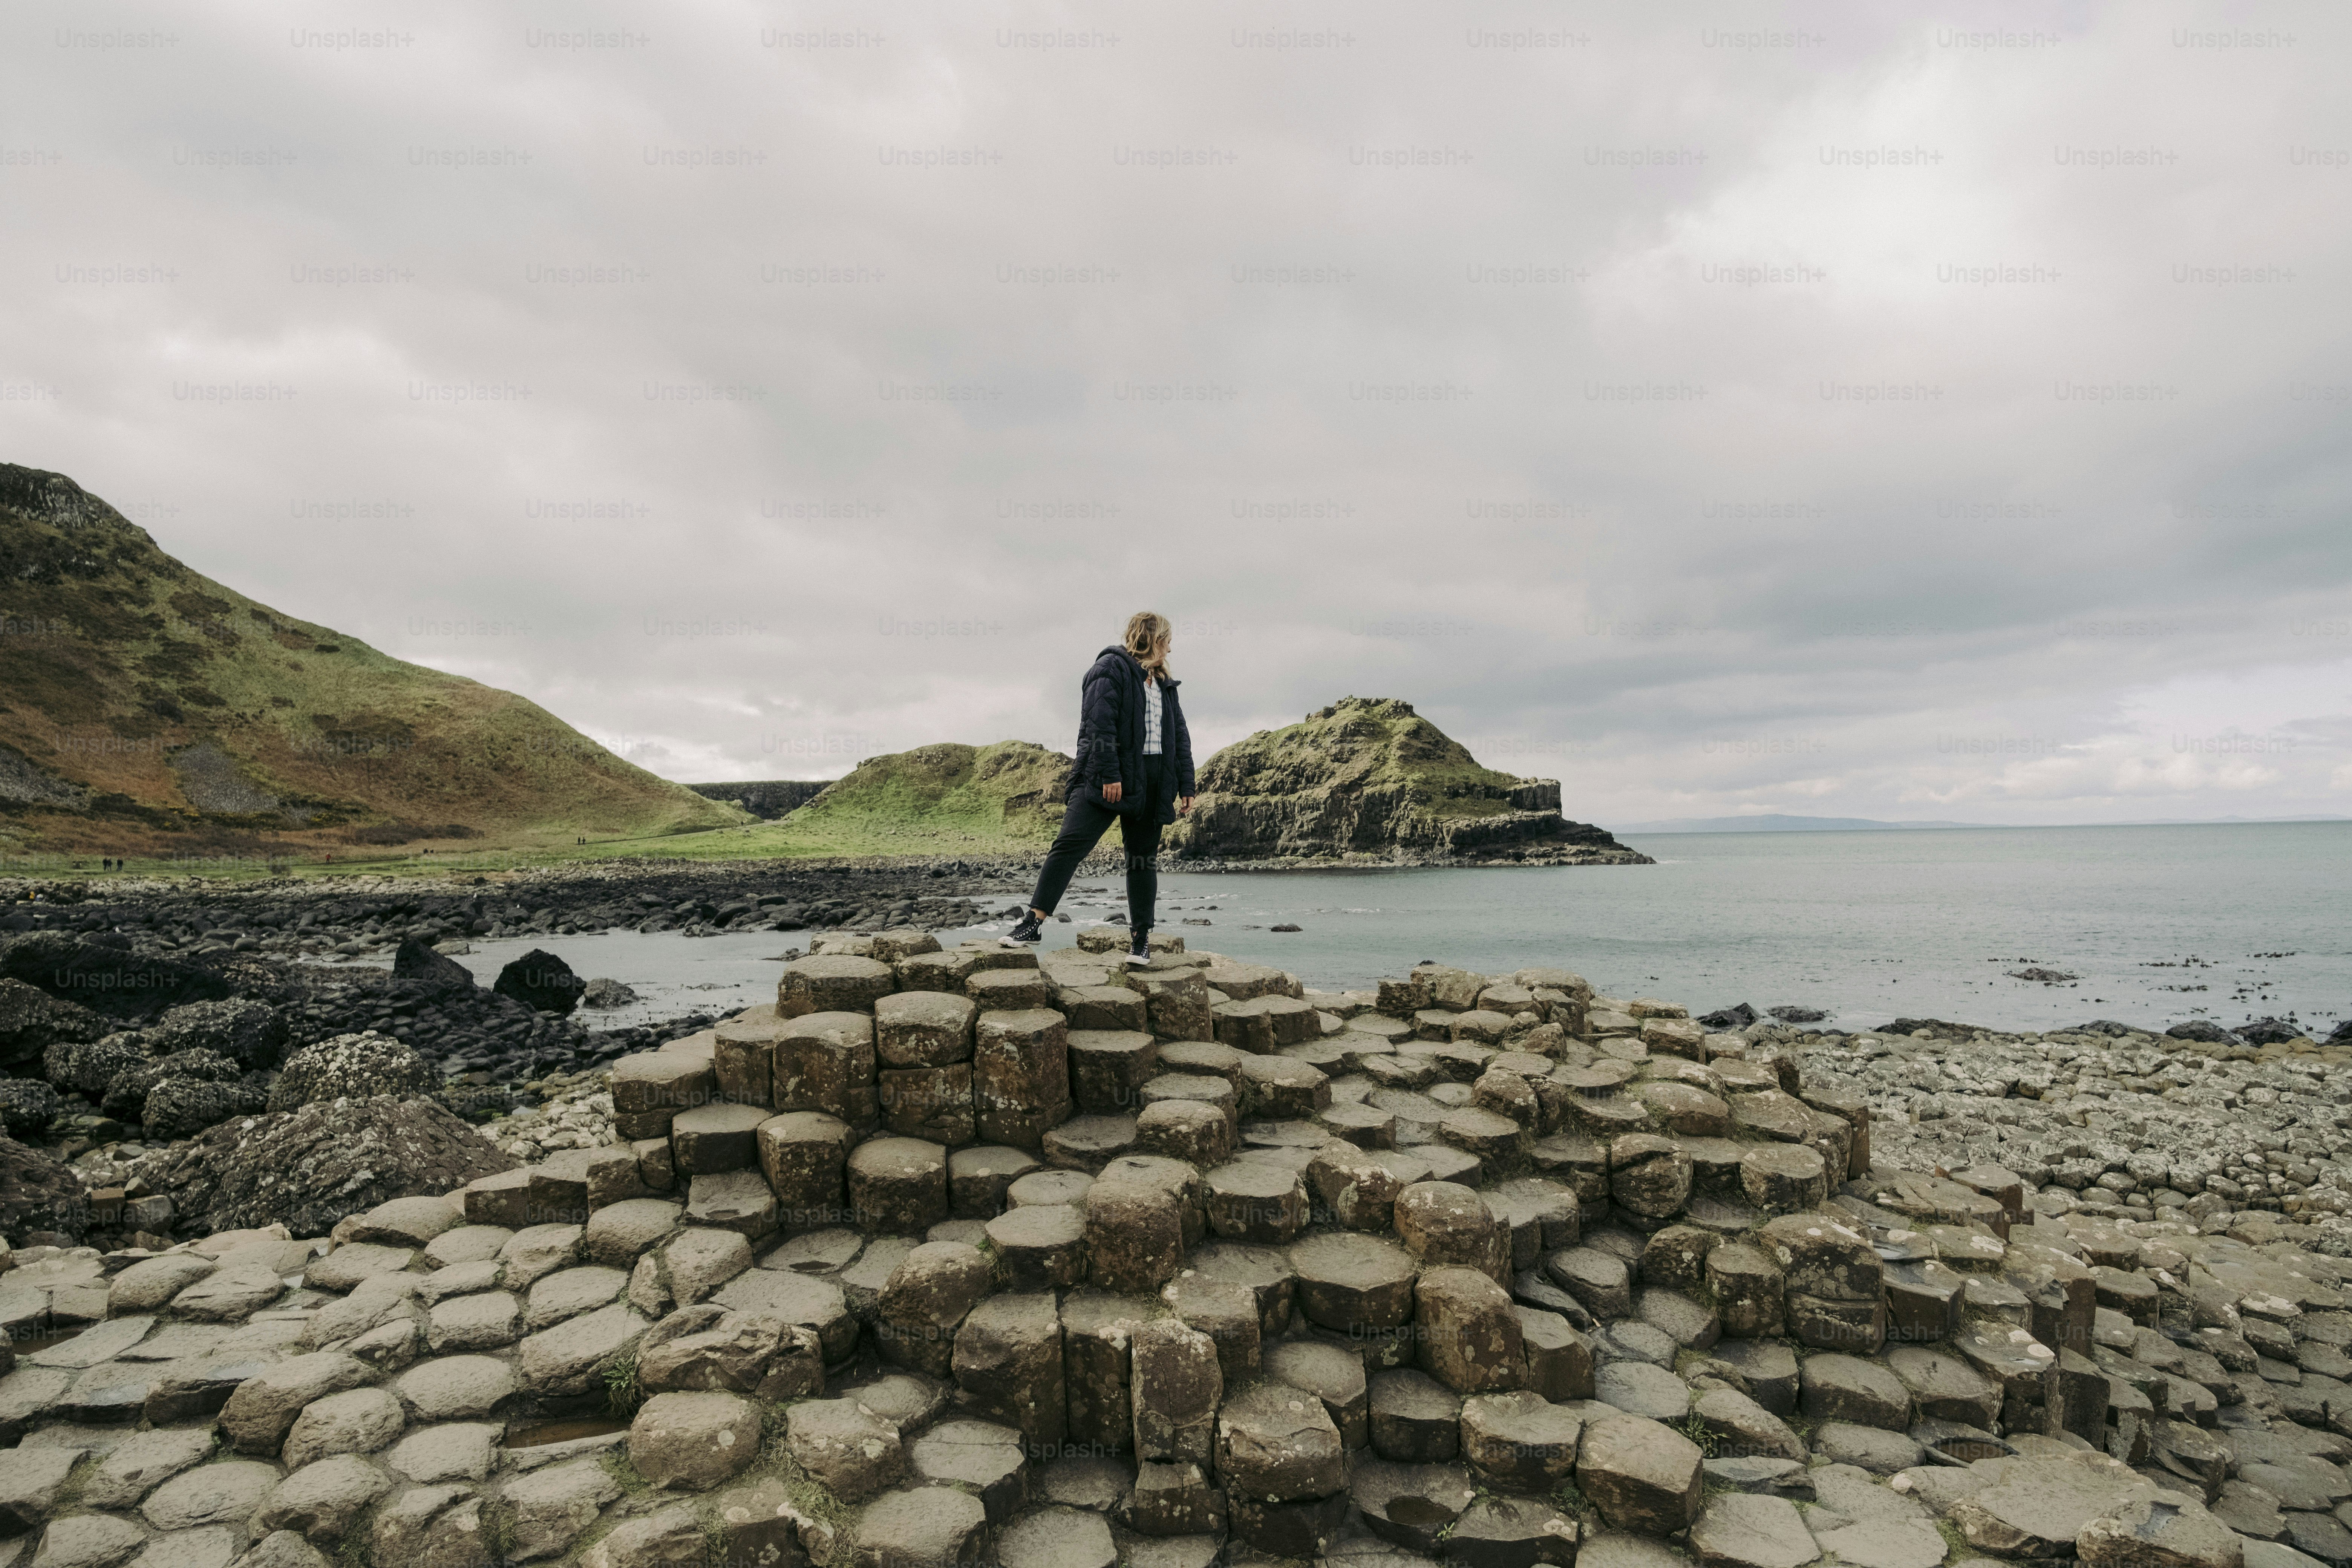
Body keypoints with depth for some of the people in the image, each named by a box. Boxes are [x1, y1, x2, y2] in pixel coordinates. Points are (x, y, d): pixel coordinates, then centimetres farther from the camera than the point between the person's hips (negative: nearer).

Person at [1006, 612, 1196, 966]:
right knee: (1070, 844, -13)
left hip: (1152, 783, 7)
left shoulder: (1165, 684, 23)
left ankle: (1141, 937, 14)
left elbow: (1181, 736, 22)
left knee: (1144, 856, 7)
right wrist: (1109, 773, -20)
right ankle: (1034, 922, -12)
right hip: (1108, 778, -7)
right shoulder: (1111, 667, -1)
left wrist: (1186, 787, 14)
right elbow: (1100, 722, -12)